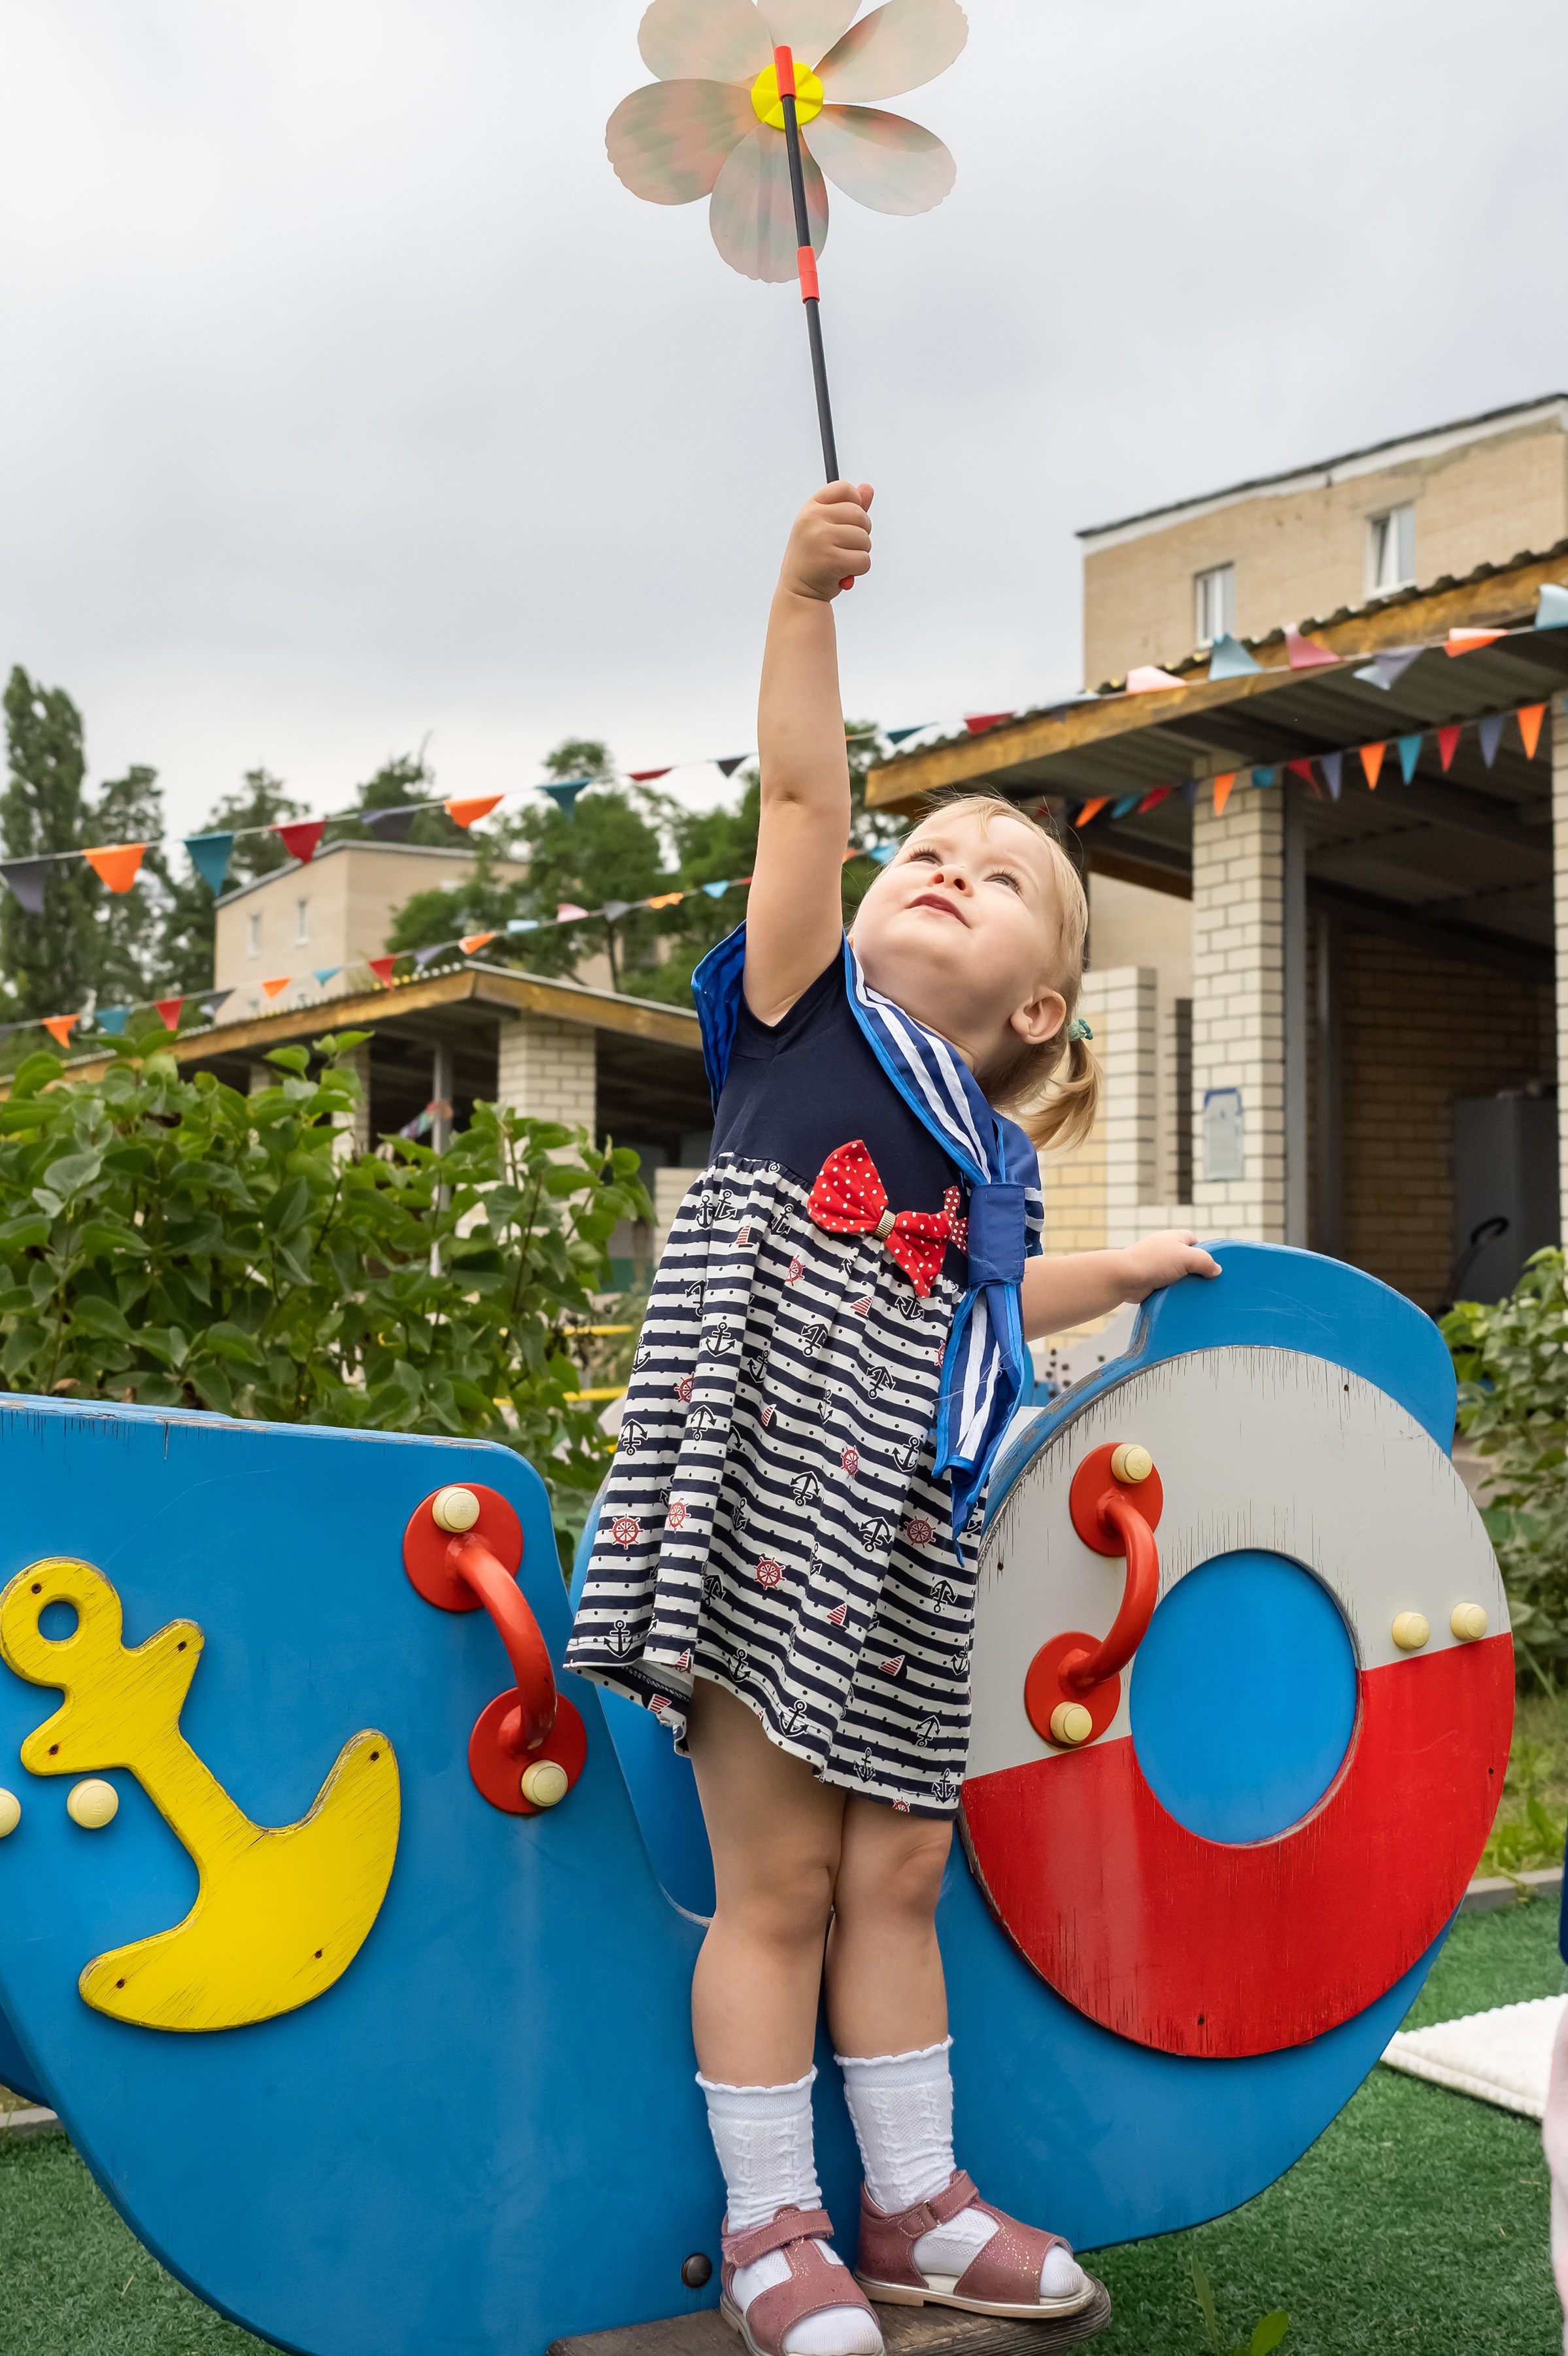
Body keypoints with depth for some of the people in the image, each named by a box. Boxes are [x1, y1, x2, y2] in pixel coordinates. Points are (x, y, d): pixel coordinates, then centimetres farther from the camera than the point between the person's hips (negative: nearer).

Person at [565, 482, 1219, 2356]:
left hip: (903, 1558, 6)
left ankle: (914, 2203, 30)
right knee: (778, 1881, 1)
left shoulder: (985, 1152, 17)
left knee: (898, 1872, 15)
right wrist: (806, 597, -18)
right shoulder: (809, 1015, 2)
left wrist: (1131, 1268, 36)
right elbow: (801, 795, -10)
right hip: (767, 1523, -6)